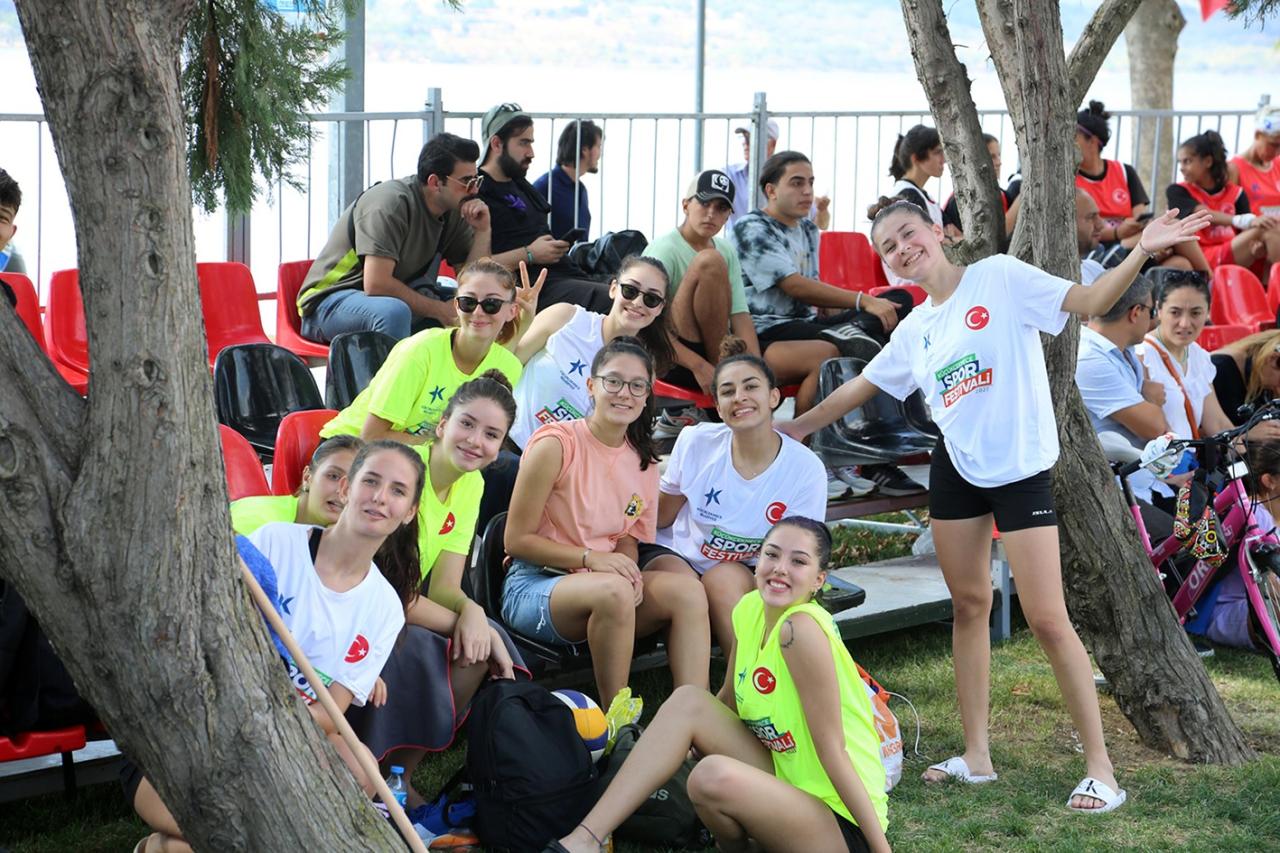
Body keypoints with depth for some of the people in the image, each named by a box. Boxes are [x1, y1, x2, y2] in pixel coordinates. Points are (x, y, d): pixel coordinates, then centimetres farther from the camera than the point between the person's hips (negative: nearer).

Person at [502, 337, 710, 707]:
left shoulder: (644, 461, 9)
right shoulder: (556, 444, -12)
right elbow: (517, 539, -11)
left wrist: (627, 570, -10)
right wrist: (591, 558, -21)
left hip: (605, 585, 6)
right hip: (532, 586, -6)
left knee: (687, 590, -21)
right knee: (613, 590, -37)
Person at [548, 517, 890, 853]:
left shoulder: (801, 627, -23)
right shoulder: (749, 610, 1)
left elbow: (831, 748, -22)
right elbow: (730, 697, 17)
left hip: (842, 823, -8)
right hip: (786, 787, 8)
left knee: (714, 776, -31)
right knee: (688, 701, 1)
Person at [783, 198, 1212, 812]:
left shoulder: (999, 277, -7)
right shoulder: (915, 329, 10)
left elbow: (1089, 301, -14)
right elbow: (862, 386, 24)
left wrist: (1141, 251, -29)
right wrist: (796, 427, 30)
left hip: (1022, 468, -6)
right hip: (957, 470, 6)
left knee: (1047, 620, -9)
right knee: (969, 605, 8)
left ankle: (1100, 767, -3)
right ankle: (976, 755, 17)